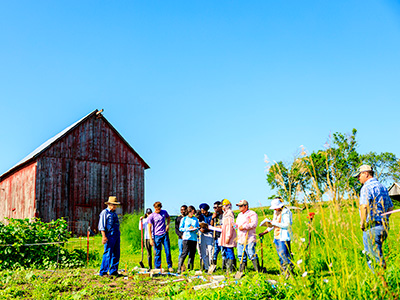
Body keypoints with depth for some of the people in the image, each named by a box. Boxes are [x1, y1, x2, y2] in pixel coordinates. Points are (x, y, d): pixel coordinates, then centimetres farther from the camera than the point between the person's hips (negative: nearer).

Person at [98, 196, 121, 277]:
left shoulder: (114, 213, 20)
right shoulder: (104, 212, -3)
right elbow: (101, 226, -8)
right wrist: (104, 236, -16)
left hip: (117, 236, 8)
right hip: (109, 236, -8)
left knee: (116, 254, 6)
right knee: (108, 254, -9)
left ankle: (113, 271, 12)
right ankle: (103, 272, -3)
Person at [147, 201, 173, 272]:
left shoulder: (164, 212, 4)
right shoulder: (151, 216, -5)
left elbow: (168, 218, 25)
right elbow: (149, 228, -4)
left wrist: (167, 225, 6)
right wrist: (151, 239, -8)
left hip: (165, 234, 2)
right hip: (157, 236, -2)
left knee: (168, 251, 1)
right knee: (157, 252, 2)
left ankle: (170, 266, 12)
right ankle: (157, 267, 11)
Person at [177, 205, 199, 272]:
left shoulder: (196, 219, 13)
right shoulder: (184, 219, 5)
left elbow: (198, 228, 14)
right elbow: (180, 228, 3)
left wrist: (195, 229, -9)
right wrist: (188, 229, -11)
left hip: (194, 238, 4)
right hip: (186, 238, -4)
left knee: (192, 254, 4)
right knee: (185, 253, -12)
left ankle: (190, 269, 11)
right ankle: (179, 268, -9)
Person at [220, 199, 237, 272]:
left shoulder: (230, 213, -11)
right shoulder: (225, 214, 18)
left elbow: (230, 225, -17)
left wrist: (228, 237, -20)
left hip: (229, 236, -10)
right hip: (225, 237, 10)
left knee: (230, 252, -8)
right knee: (226, 253, 11)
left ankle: (230, 269, -6)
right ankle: (228, 268, 16)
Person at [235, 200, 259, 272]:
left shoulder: (252, 214, -4)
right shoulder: (239, 215, 22)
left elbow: (254, 224, -17)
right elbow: (237, 224, 28)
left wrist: (244, 227, -18)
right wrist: (235, 225, 5)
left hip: (249, 239, -8)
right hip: (240, 239, 8)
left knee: (252, 255, -11)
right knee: (241, 256, 9)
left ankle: (258, 271, -5)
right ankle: (241, 271, 16)